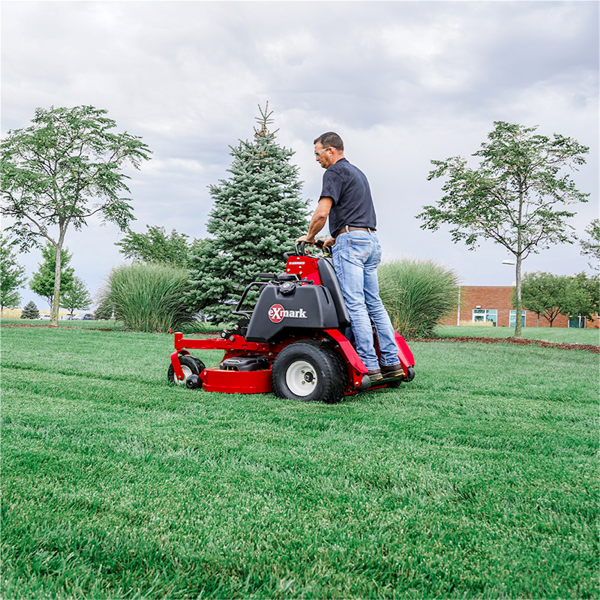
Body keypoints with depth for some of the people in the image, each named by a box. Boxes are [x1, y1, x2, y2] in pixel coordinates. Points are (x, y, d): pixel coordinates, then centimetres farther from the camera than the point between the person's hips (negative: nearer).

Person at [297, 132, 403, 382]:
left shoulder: (335, 172, -4)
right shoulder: (357, 172, 25)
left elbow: (322, 213, -14)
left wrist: (309, 236, 3)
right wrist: (335, 238, 29)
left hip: (351, 241, -9)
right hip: (371, 240, 9)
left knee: (355, 305, -10)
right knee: (374, 303, 9)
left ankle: (369, 366, -11)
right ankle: (391, 362, 8)